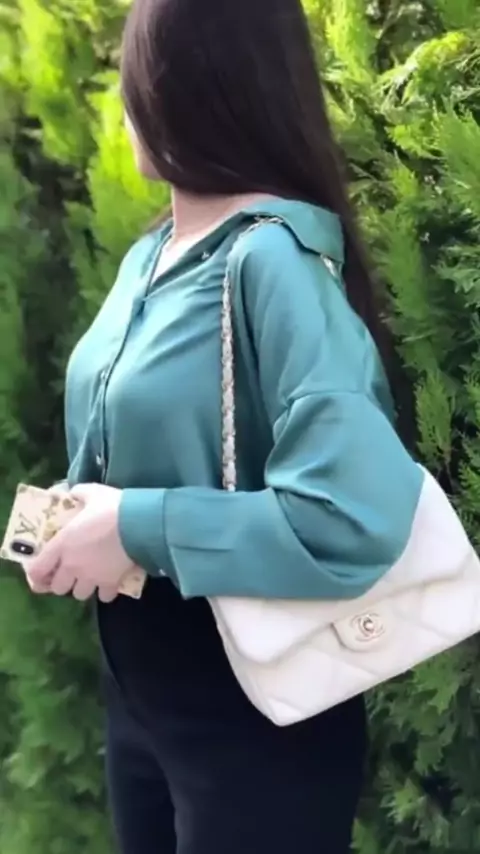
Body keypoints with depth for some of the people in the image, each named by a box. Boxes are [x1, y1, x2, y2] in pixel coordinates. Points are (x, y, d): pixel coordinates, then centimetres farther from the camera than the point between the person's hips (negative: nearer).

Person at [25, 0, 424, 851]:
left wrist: (138, 528, -26)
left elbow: (359, 516, -33)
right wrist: (76, 513, -4)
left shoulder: (274, 259, -23)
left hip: (257, 718, -8)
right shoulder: (149, 257, 3)